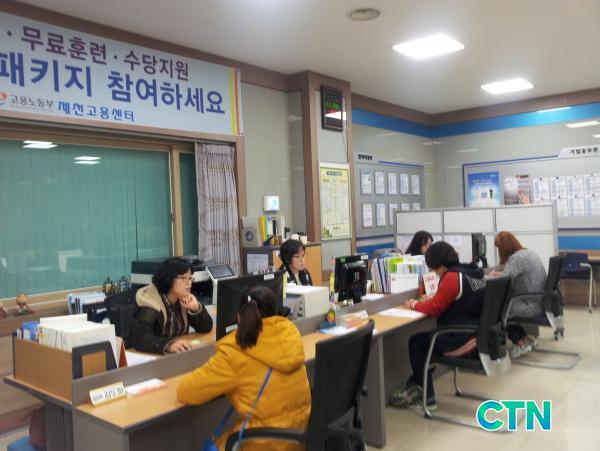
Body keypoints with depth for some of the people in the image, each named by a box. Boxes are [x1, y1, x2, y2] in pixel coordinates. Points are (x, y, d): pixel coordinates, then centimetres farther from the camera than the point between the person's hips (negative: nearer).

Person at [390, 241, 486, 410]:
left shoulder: (452, 277, -21)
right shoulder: (474, 272, 6)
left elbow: (434, 308, -15)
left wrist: (414, 304, 3)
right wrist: (431, 299, 13)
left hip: (462, 342, -9)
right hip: (476, 335, 9)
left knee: (416, 343, 10)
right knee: (426, 337, 22)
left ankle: (426, 397, 18)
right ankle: (417, 386, 23)